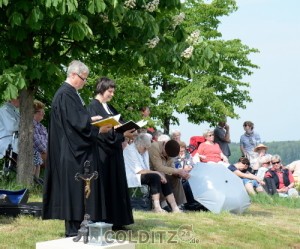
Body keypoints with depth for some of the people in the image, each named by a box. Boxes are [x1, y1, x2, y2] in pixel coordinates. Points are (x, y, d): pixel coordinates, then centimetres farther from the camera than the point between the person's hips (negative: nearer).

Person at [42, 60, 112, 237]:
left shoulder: (70, 93, 15)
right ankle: (73, 229, -1)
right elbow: (76, 121, -21)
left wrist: (91, 119, 10)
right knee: (75, 186, -6)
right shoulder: (65, 94, -16)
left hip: (77, 149, 11)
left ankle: (74, 227, 15)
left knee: (78, 188, 11)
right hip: (73, 150, -11)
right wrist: (98, 130, -18)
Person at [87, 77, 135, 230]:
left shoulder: (109, 108, 17)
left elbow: (120, 123, 15)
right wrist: (122, 134, -22)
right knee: (105, 185, -7)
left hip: (113, 152, 9)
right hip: (102, 152, -9)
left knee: (116, 185, 9)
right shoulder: (93, 107, -10)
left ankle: (116, 221, 13)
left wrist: (129, 131, -6)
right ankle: (103, 222, -2)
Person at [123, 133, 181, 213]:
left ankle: (174, 207, -14)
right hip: (131, 178, -9)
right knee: (155, 177, -27)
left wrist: (158, 174, -7)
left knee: (162, 179, -10)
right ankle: (156, 207, -31)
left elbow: (146, 169, 13)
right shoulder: (130, 150, -14)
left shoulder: (144, 151, 14)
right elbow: (138, 170, -21)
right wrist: (156, 172, -20)